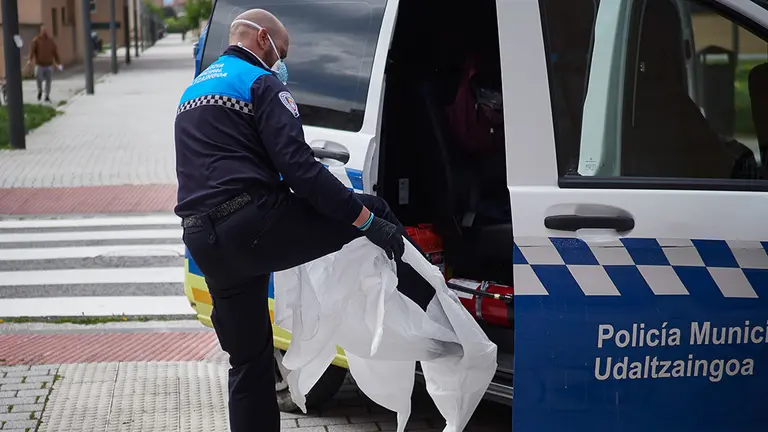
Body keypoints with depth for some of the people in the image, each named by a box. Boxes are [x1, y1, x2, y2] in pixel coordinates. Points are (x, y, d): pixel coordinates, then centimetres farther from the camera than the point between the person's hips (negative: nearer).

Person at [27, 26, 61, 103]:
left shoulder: (51, 41, 8)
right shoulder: (36, 40, -2)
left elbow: (55, 52, 11)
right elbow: (32, 50, -13)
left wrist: (58, 63, 8)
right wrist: (30, 59, -29)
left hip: (49, 64, 3)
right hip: (39, 64, -3)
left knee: (48, 81, 0)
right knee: (38, 78, -15)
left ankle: (47, 97, 11)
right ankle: (40, 91, 16)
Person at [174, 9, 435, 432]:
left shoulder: (193, 92, 26)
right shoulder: (260, 83, -2)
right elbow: (298, 167, -14)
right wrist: (366, 220, -12)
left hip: (205, 246, 8)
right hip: (254, 226, -8)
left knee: (248, 361, 16)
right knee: (373, 210, 6)